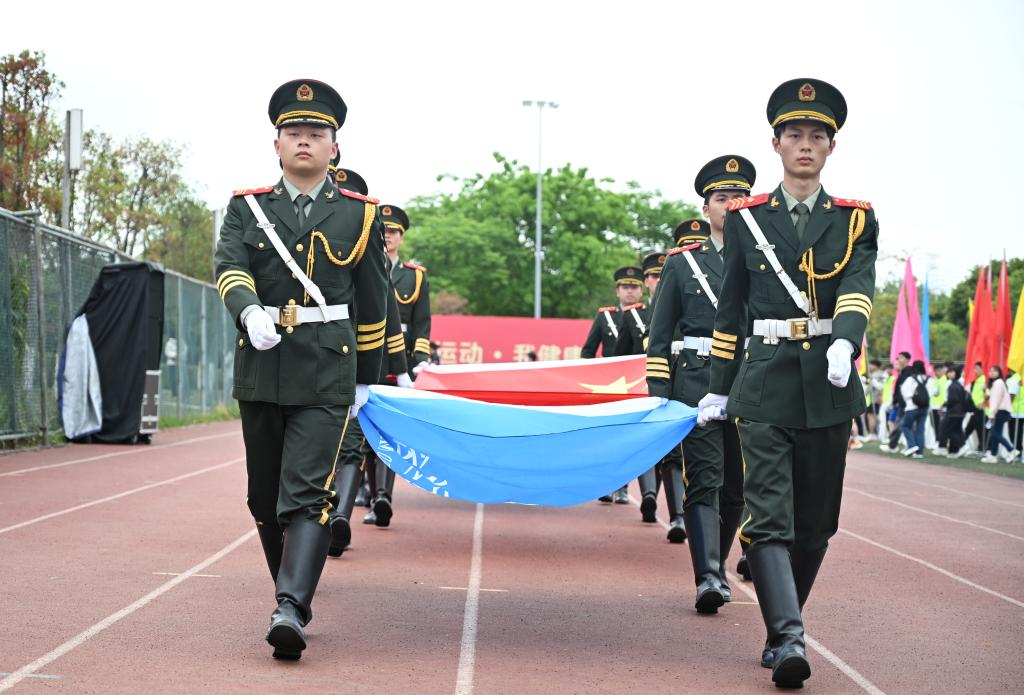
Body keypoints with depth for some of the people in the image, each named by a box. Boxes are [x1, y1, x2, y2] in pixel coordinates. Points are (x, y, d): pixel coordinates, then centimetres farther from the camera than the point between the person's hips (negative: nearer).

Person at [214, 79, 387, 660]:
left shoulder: (359, 215, 6)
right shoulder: (247, 208, 8)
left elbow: (372, 306, 12)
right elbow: (229, 267, -9)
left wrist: (366, 380, 14)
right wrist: (250, 312, -30)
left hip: (326, 377, -3)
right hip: (260, 372, 3)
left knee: (308, 495, -15)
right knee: (265, 498, 11)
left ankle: (291, 609, -23)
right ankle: (294, 592, 28)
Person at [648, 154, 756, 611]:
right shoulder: (683, 262, 9)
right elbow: (660, 337, 8)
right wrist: (657, 396, -1)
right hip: (697, 384, -2)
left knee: (737, 485, 7)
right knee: (704, 479, -12)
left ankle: (716, 565, 25)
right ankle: (708, 578, -18)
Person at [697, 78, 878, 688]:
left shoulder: (855, 220, 7)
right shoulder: (746, 218, 8)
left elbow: (858, 289, -10)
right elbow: (731, 311, 12)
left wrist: (843, 344, -30)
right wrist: (720, 389, 12)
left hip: (828, 386, 1)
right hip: (765, 384, -1)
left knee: (815, 522, 7)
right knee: (769, 517, -13)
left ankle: (782, 629, 22)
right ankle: (790, 639, -18)